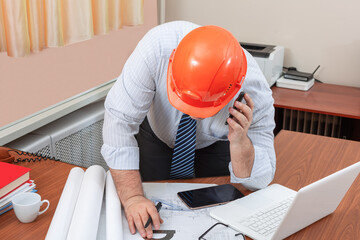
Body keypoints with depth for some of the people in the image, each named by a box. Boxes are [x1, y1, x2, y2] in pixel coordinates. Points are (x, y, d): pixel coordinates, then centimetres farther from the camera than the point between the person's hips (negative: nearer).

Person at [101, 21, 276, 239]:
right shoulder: (158, 47, -43)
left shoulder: (256, 93, -38)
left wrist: (240, 141, -48)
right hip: (157, 133, 0)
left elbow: (259, 180, -27)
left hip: (215, 144, 1)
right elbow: (120, 117, -36)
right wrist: (132, 197, -42)